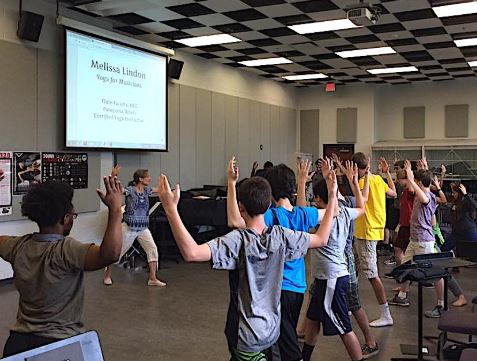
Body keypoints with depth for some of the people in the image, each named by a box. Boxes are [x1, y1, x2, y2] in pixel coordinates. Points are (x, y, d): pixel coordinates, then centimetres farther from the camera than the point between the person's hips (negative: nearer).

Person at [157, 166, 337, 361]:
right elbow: (321, 239, 5)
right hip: (272, 331, 5)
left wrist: (171, 209, -39)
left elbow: (191, 253, -39)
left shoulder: (238, 240, -24)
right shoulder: (281, 236, -9)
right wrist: (332, 196, 11)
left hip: (246, 337, -5)